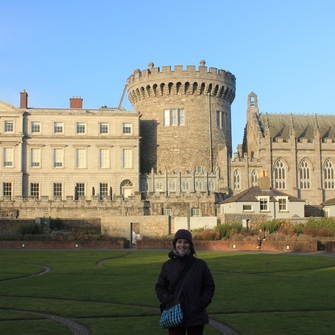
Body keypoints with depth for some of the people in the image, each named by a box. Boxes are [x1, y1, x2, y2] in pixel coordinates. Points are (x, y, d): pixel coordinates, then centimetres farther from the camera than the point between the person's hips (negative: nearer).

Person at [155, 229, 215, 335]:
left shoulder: (200, 264, 1)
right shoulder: (167, 265, 3)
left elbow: (209, 286, 7)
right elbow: (160, 287, 8)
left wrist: (202, 302, -7)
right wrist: (168, 301, -8)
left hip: (196, 317, 0)